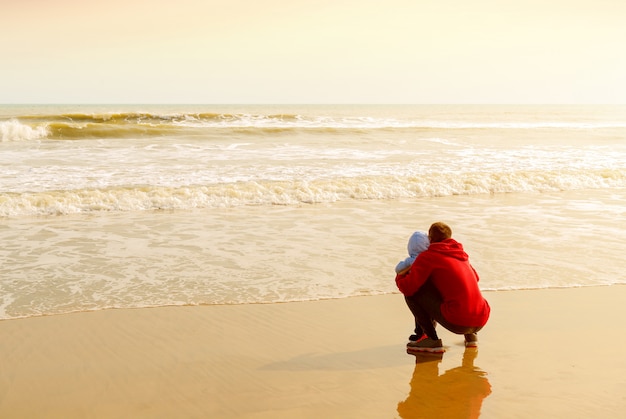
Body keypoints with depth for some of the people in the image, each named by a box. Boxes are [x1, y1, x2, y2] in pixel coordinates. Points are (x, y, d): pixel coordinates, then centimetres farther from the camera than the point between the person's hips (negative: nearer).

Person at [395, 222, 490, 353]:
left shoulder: (428, 255, -2)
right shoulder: (461, 254, 18)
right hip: (481, 322, 7)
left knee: (412, 291, 0)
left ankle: (432, 340, -2)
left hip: (457, 322, -7)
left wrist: (399, 277, 14)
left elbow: (407, 288, -9)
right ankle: (470, 335, 19)